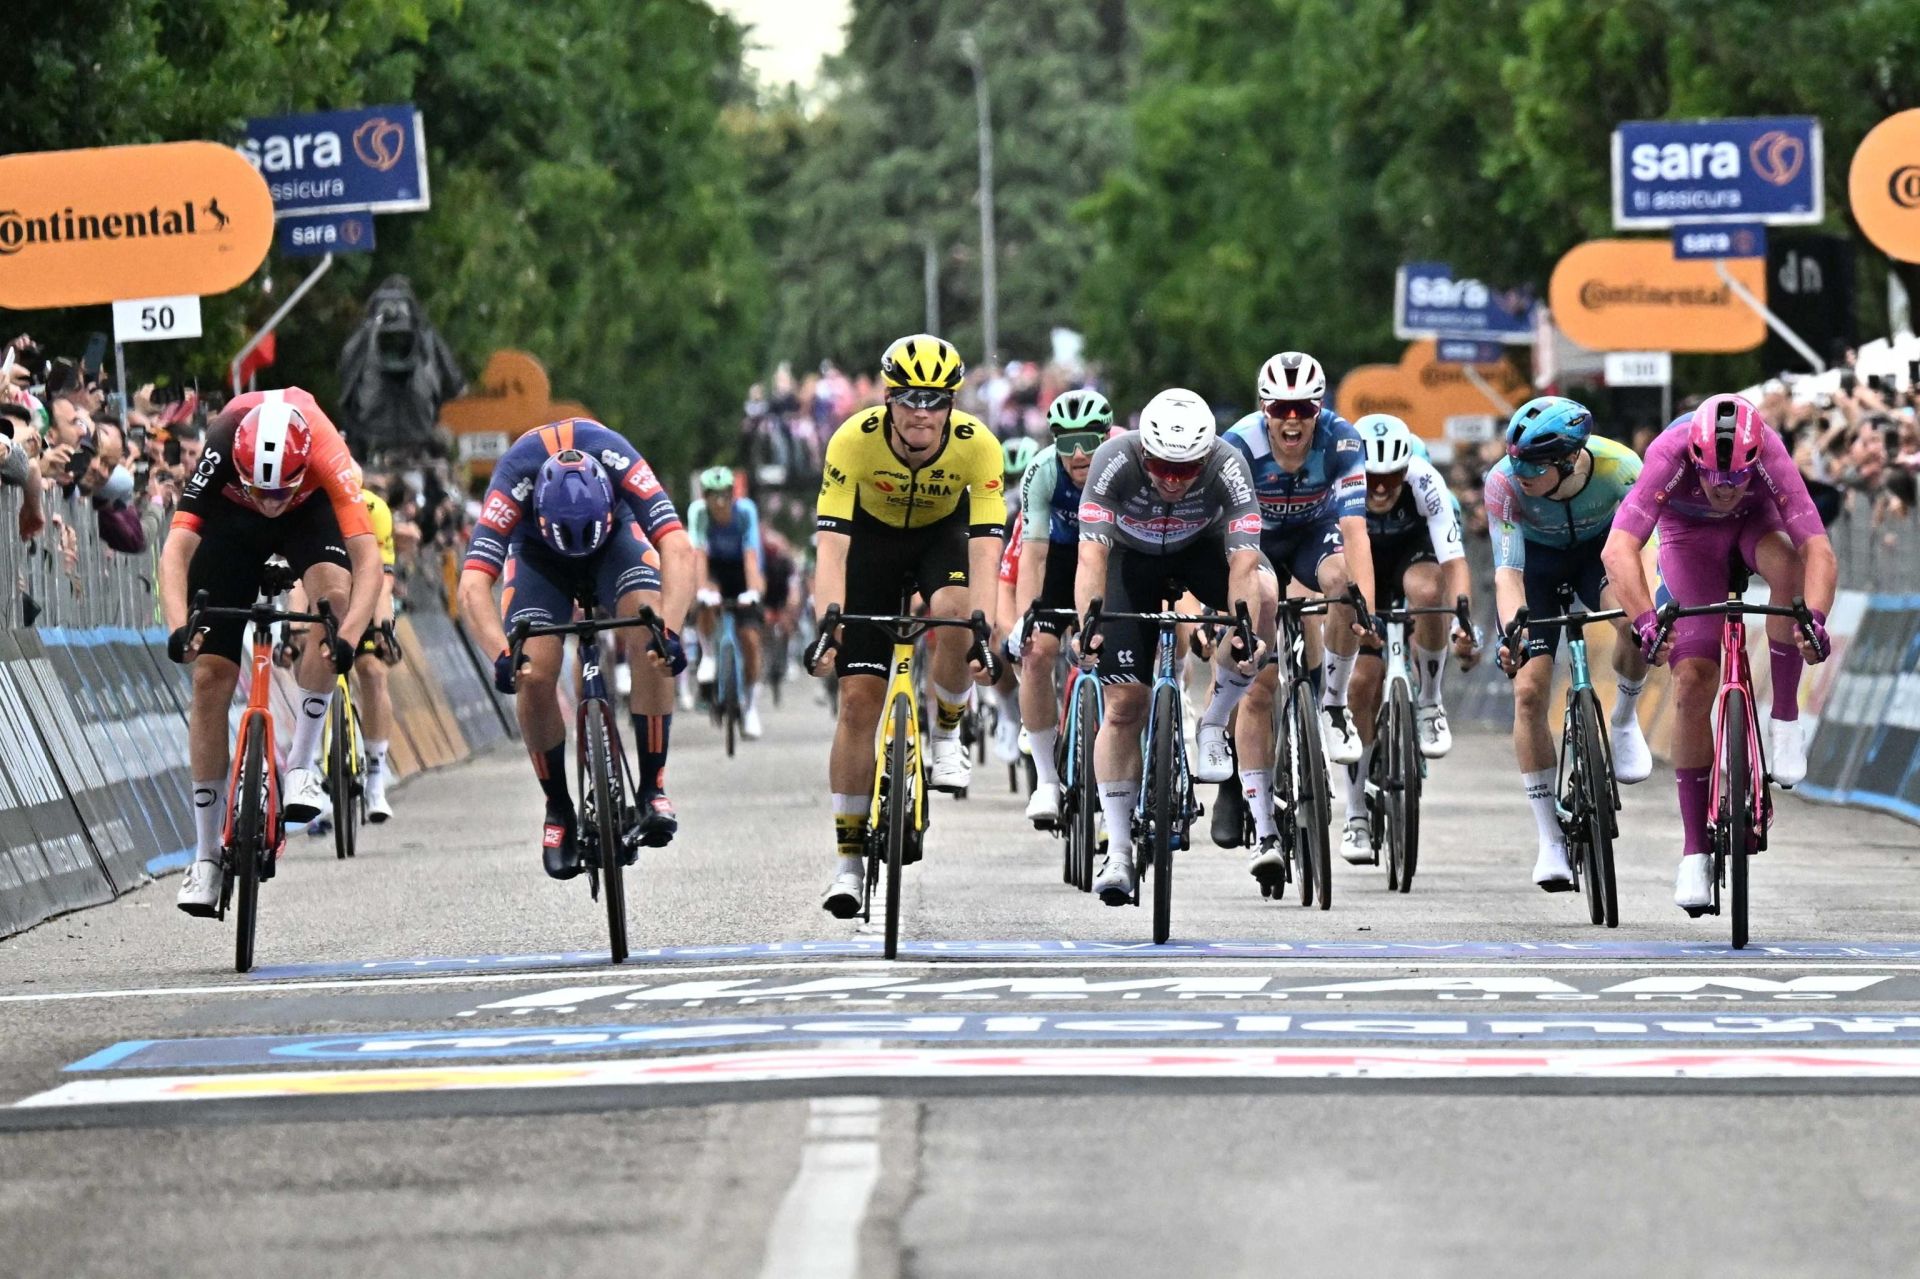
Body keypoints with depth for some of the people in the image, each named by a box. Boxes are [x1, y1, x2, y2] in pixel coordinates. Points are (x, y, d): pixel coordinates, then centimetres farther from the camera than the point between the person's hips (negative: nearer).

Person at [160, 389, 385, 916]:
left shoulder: (325, 457, -39)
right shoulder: (220, 453, -39)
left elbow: (368, 560, -43)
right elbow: (176, 550, -43)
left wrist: (348, 637, -58)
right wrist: (178, 627, -59)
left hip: (310, 511, 0)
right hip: (231, 519, 0)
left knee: (333, 590, -33)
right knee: (210, 676, -7)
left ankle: (303, 766, -21)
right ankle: (206, 856, 2)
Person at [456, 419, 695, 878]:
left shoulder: (617, 460, -39)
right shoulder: (515, 478, -38)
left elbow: (679, 550, -45)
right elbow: (473, 585, -43)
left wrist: (669, 632, -60)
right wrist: (502, 655, -60)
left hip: (616, 535, 0)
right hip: (538, 550, 0)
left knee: (649, 636, -28)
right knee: (534, 676, -20)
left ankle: (653, 787, -16)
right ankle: (559, 810, 1)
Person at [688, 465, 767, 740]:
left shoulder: (746, 511, -26)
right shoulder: (698, 512, -25)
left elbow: (751, 555, -33)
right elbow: (698, 554, -32)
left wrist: (753, 590, -46)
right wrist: (703, 590, -46)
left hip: (741, 570, 0)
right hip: (714, 570, 0)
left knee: (750, 638, -10)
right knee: (705, 603, -34)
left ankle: (751, 706, 1)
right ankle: (708, 655, -9)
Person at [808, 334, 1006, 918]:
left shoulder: (977, 444, -30)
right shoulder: (854, 440, -32)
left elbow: (984, 549, -34)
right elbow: (831, 545, -35)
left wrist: (984, 634, -46)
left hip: (942, 534, 0)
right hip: (873, 537, 0)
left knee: (953, 610, -35)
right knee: (858, 698, -8)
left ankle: (946, 735, -6)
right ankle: (848, 860, 1)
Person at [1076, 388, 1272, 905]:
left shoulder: (1228, 466, -32)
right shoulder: (1114, 461, -33)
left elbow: (1243, 562, -38)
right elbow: (1092, 552, -38)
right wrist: (1090, 625, -52)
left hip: (1203, 548, 0)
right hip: (1133, 556, 0)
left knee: (1263, 594, -33)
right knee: (1124, 706, -9)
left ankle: (1213, 723, -11)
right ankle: (1118, 852, 1)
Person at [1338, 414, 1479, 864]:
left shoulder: (1425, 483, -33)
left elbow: (1454, 562, -37)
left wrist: (1463, 623, -52)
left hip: (1415, 548, -1)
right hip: (1364, 562, 1)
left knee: (1425, 590, -38)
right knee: (1361, 682, -11)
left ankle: (1429, 706, -15)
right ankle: (1356, 817, -1)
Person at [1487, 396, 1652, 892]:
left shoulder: (1619, 468, -33)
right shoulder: (1505, 482, -33)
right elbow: (1507, 570, -35)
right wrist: (1512, 630, -53)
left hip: (1600, 547, 0)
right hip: (1537, 558, 0)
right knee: (1529, 689, -14)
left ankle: (1624, 721, -2)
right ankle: (1550, 840, -4)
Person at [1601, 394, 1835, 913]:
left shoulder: (1770, 457, -37)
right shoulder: (1671, 457, -39)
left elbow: (1819, 551, -43)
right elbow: (1618, 548, -47)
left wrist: (1815, 618, -61)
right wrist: (1644, 620, -63)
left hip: (1755, 519, 1)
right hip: (1690, 533, 0)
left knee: (1789, 568, -36)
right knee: (1693, 681, -14)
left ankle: (1785, 719, -16)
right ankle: (1694, 851, -7)